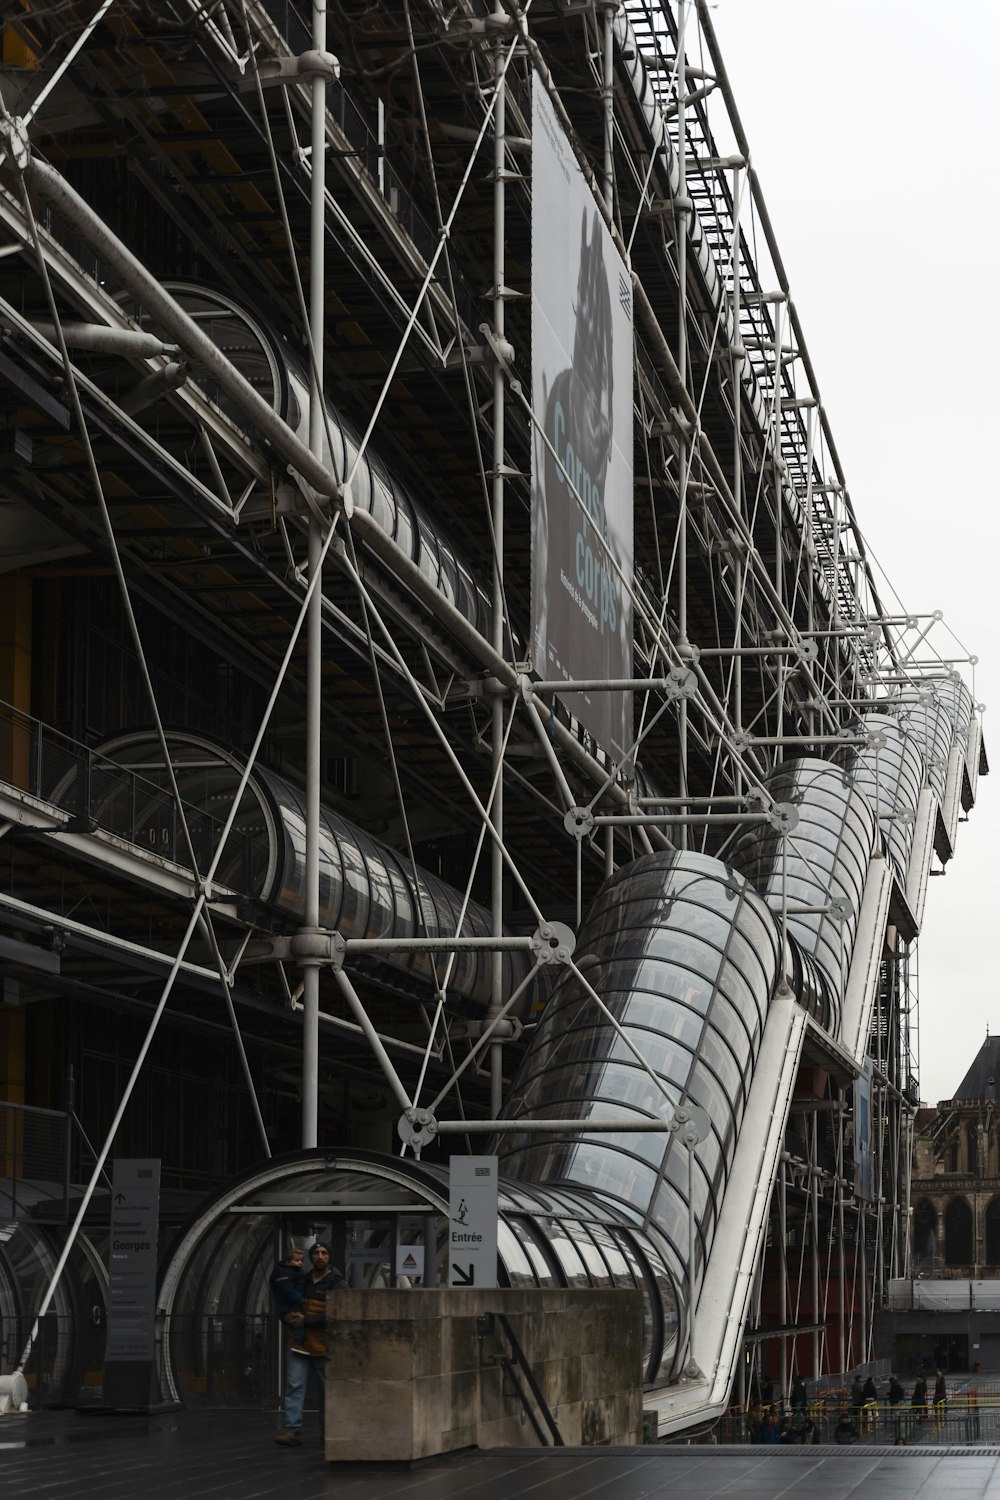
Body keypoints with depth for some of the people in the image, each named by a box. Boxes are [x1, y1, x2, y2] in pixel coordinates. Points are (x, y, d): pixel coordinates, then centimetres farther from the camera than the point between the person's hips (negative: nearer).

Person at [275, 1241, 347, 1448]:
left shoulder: (337, 1284, -3)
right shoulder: (302, 1281, 12)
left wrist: (306, 1320, -18)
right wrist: (288, 1318, -1)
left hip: (322, 1346, -3)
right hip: (298, 1344, 3)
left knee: (325, 1390, 7)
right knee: (294, 1386, -8)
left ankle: (326, 1432, 19)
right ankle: (293, 1430, -13)